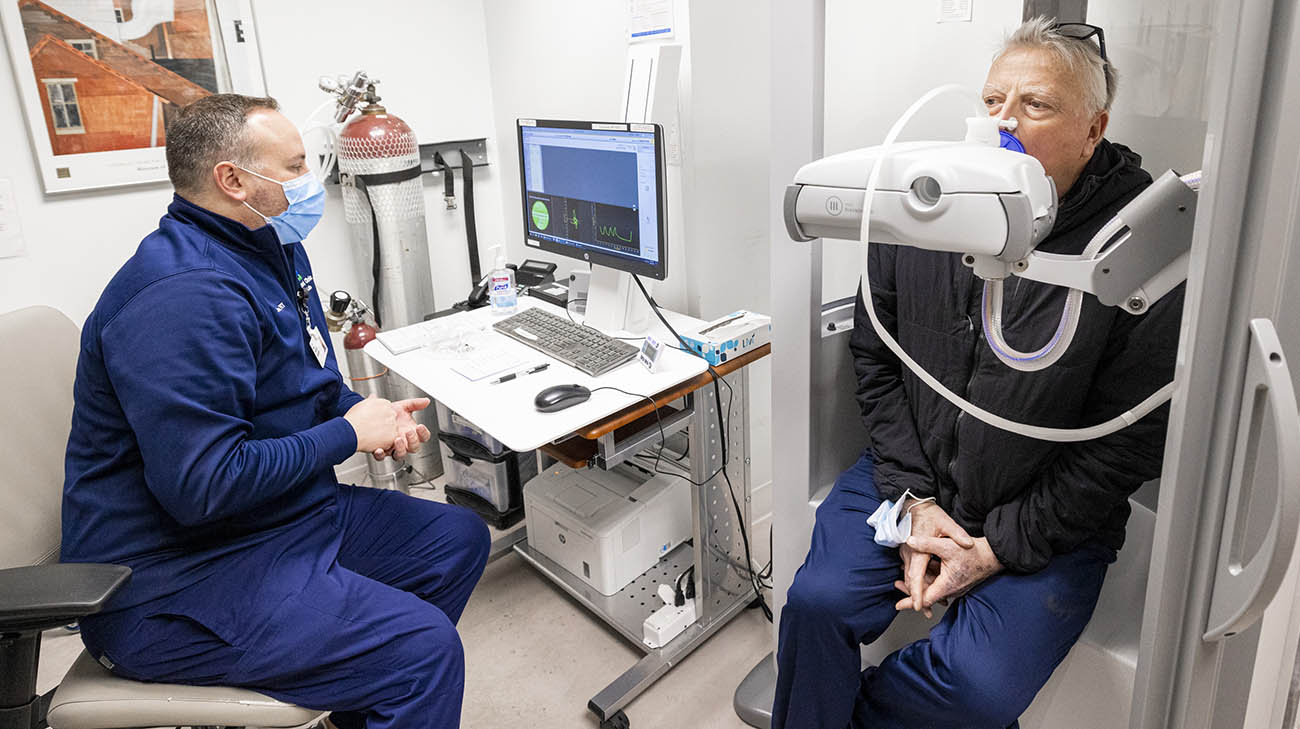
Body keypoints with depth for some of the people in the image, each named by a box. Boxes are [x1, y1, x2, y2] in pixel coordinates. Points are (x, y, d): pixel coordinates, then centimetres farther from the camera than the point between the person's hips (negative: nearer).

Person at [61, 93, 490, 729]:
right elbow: (202, 485, -30)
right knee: (426, 647, -23)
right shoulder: (184, 296, -25)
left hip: (287, 511, 10)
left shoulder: (271, 250, 8)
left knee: (460, 539, 13)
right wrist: (349, 432, -18)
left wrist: (372, 416, -1)